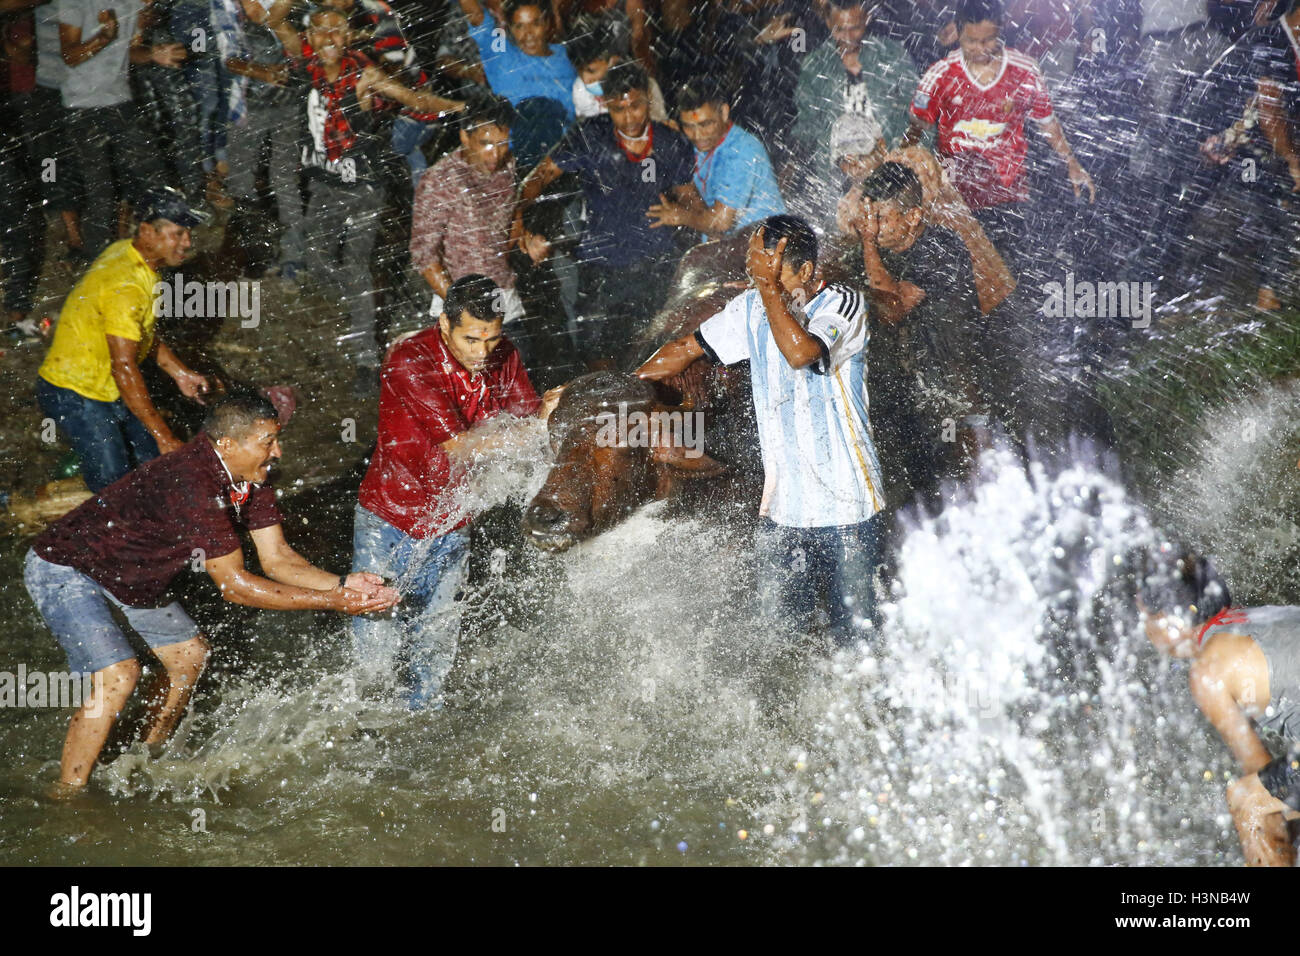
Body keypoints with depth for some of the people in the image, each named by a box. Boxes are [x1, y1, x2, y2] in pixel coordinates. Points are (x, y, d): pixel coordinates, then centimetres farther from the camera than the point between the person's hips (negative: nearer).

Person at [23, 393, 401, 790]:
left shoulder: (250, 477, -9)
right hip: (63, 570, -10)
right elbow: (234, 584, -34)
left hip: (132, 574, 10)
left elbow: (277, 558, -6)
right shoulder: (192, 485, -37)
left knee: (190, 655, 14)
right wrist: (333, 603, -33)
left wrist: (341, 584, -24)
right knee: (118, 675, -23)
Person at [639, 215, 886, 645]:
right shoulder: (754, 308, 6)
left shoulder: (845, 305, -9)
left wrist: (769, 286, -23)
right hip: (783, 505, 4)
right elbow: (684, 350, 15)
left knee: (855, 637, 1)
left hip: (846, 504, -4)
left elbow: (801, 352, -29)